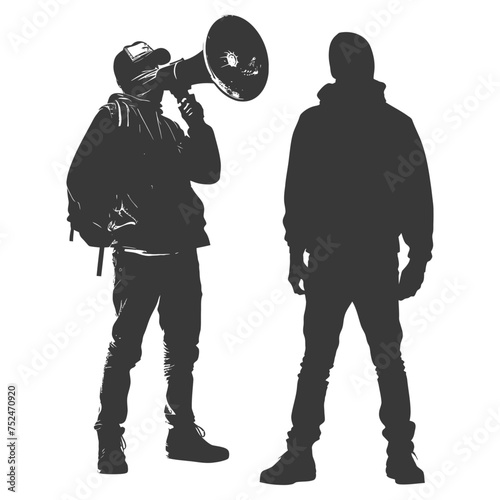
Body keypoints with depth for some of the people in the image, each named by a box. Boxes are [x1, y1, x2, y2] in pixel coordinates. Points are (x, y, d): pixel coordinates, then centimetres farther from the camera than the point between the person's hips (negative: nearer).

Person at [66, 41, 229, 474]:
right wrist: (93, 226, -8)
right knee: (125, 347, -3)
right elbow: (81, 175, -7)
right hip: (139, 250, -7)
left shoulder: (169, 125, 21)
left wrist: (198, 125, 5)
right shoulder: (117, 114, -1)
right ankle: (109, 442, 7)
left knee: (183, 346, 11)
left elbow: (208, 172, 15)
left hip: (181, 249, 8)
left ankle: (183, 433, 21)